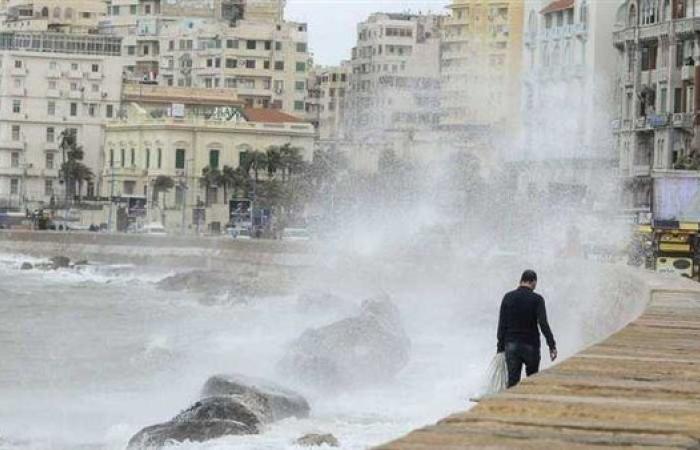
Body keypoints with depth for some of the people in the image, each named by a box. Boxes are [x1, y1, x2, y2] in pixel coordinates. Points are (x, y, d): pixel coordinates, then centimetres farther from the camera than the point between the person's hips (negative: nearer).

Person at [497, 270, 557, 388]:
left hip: (511, 346, 2)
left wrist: (500, 347, 7)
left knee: (512, 381, 0)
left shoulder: (508, 297, 2)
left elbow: (502, 325, 2)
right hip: (531, 346, -2)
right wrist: (552, 345, -14)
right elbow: (543, 324, -15)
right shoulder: (537, 299, -7)